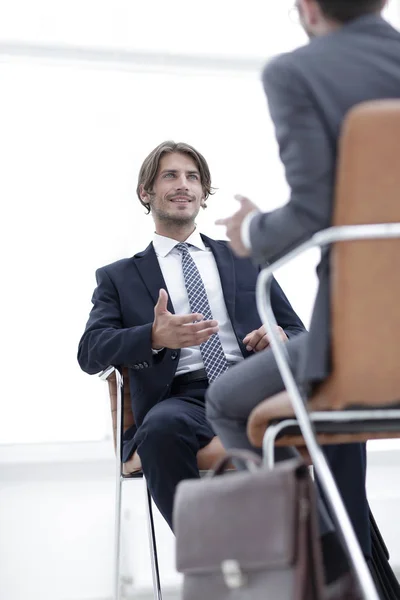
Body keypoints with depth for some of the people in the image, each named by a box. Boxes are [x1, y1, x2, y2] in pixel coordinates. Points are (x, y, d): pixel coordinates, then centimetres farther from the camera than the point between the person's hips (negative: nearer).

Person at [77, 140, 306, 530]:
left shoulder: (246, 258, 26)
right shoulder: (118, 277, 19)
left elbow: (297, 332, 23)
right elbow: (90, 352, 4)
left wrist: (282, 337, -5)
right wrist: (155, 337, -18)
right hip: (182, 398, -1)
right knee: (162, 428, -39)